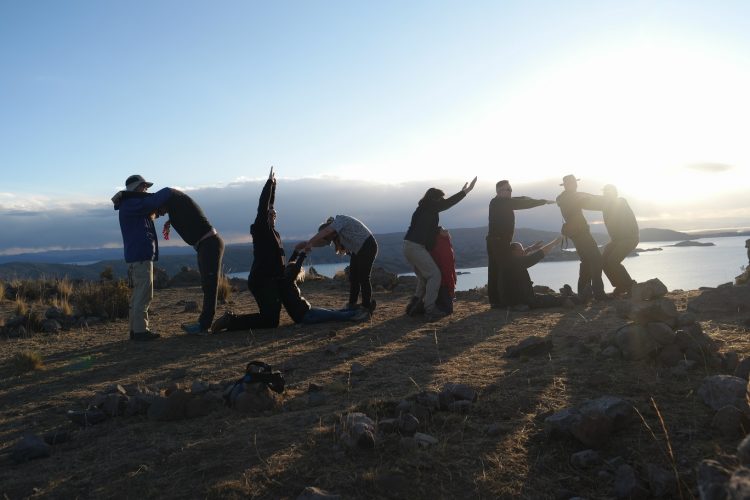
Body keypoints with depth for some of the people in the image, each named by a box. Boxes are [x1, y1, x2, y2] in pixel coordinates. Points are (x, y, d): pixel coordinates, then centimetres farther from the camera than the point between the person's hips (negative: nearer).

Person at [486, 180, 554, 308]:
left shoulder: (496, 202, 16)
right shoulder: (502, 202, -12)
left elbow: (519, 201, 19)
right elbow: (524, 204, -12)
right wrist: (544, 201, -5)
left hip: (493, 240, 10)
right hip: (501, 241, -10)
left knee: (494, 271, 8)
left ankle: (495, 301, 11)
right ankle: (505, 301, -9)